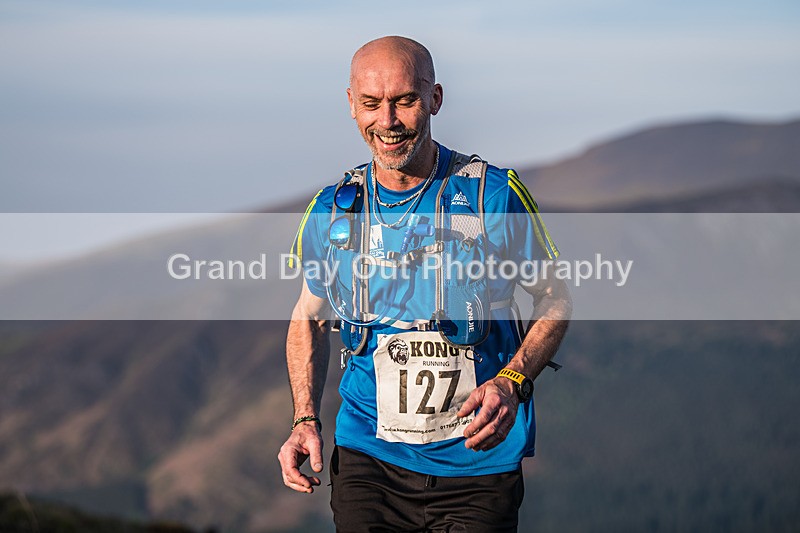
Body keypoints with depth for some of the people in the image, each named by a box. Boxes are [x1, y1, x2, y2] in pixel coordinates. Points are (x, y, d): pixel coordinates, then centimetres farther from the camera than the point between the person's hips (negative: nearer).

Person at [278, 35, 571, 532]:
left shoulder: (495, 195, -6)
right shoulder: (333, 210, 4)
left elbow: (555, 300, 2)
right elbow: (309, 319, 17)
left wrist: (512, 382, -15)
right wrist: (306, 421, 2)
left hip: (478, 460, -2)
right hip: (367, 460, 2)